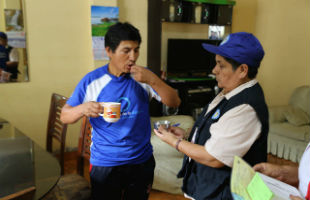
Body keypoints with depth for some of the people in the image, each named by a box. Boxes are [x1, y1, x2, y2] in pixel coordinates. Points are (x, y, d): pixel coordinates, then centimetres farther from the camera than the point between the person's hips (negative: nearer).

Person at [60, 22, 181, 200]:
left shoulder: (143, 76, -3)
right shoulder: (92, 80, -9)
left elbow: (175, 102, -8)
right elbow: (65, 116, -4)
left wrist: (152, 80, -24)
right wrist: (83, 109, -26)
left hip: (142, 161, 2)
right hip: (105, 164, -2)